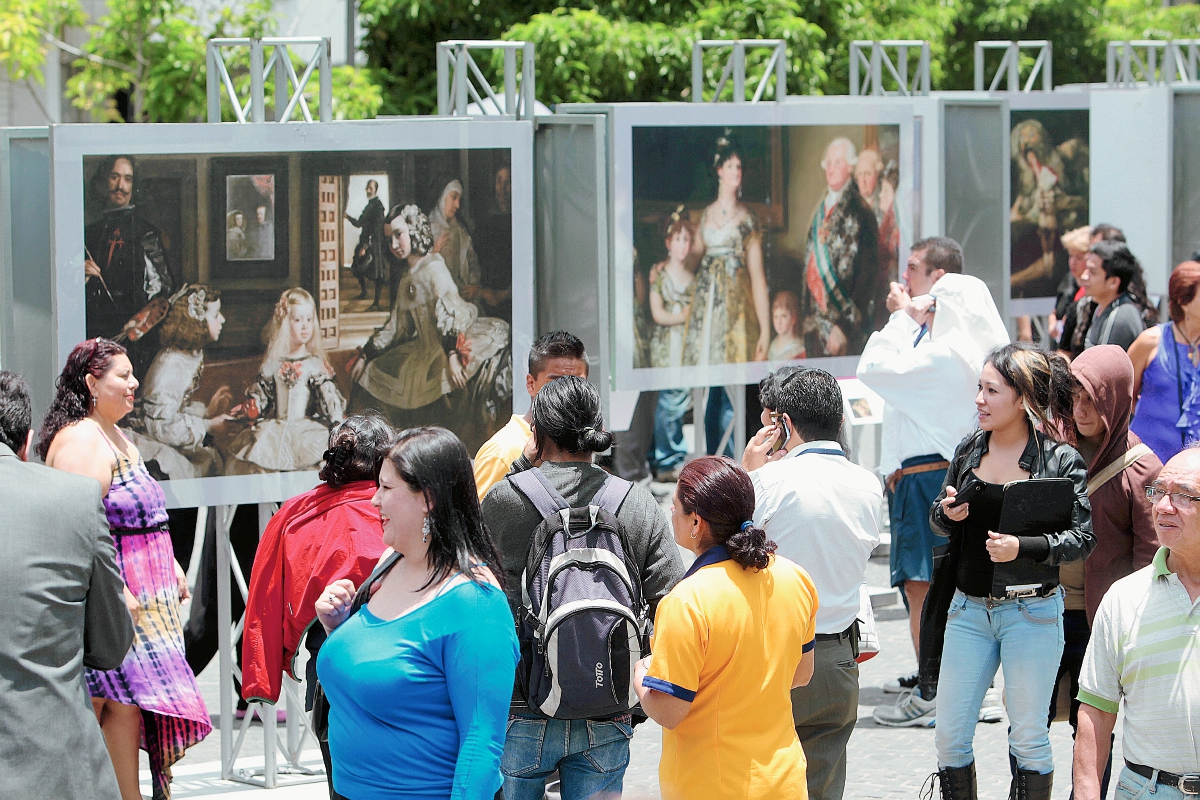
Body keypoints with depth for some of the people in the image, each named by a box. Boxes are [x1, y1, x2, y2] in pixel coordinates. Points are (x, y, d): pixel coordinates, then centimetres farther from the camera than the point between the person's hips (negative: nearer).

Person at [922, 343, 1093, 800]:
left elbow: (1083, 538, -10)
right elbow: (938, 522, 15)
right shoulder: (968, 452, 5)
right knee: (950, 735, 5)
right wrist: (947, 513, -8)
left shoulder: (1061, 461, -8)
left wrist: (1022, 547, -24)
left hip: (1031, 611, -4)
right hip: (968, 608, 4)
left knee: (1029, 736, 5)